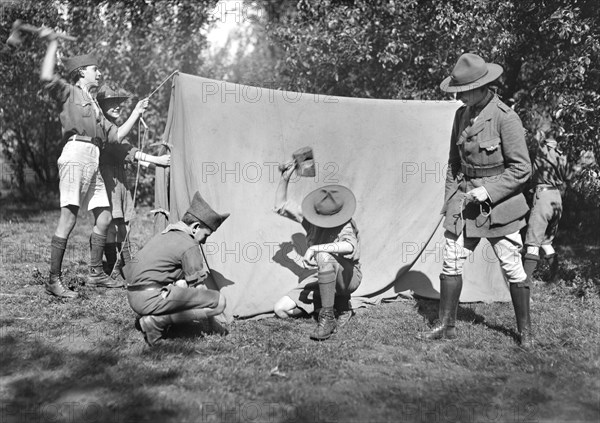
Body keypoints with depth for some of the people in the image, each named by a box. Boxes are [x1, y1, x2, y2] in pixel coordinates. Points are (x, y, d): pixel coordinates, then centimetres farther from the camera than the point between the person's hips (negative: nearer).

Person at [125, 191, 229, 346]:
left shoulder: (164, 235, 20)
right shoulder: (189, 246, -8)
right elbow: (197, 285, -1)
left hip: (133, 297, 10)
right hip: (151, 297, -10)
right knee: (219, 302, -11)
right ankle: (157, 321, -13)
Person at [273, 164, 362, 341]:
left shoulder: (344, 226, -21)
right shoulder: (310, 217, -2)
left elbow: (349, 246, -43)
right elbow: (281, 206, 5)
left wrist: (315, 248, -44)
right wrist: (285, 179, -7)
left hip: (347, 277, -7)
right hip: (324, 278, 7)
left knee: (324, 257, -42)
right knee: (281, 310, -7)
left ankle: (327, 318, -30)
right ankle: (339, 302, 5)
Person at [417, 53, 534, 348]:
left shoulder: (505, 118, -15)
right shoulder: (462, 115, 5)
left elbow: (521, 169, -12)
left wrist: (487, 191, -18)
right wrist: (449, 199, 10)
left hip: (499, 203, -6)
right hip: (464, 201, 6)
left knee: (512, 268, 4)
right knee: (451, 263, 6)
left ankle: (525, 331, 21)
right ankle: (446, 326, 19)